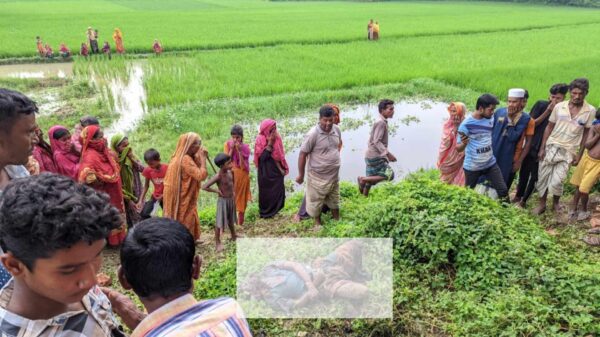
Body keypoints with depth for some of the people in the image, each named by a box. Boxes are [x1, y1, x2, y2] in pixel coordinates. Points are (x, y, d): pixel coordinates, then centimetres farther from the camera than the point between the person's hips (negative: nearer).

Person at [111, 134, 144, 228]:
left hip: (138, 193, 5)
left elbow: (143, 169, -3)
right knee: (133, 222, 2)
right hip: (128, 196, -5)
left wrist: (132, 159, -15)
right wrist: (128, 200, -15)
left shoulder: (131, 156, 0)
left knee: (142, 218, 10)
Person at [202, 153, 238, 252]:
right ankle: (218, 243, 15)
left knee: (231, 219, 24)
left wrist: (233, 192, 7)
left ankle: (233, 236, 43)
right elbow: (204, 187, -27)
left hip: (231, 199, 7)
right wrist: (217, 191, -20)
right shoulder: (218, 176, -24)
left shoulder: (230, 172, -2)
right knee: (220, 222, 3)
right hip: (223, 200, -7)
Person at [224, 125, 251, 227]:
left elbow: (243, 166, -15)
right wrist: (232, 148, -19)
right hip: (231, 175, 0)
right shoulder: (227, 144, -5)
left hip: (242, 176, 0)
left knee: (241, 199, 9)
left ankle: (240, 223, 23)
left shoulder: (245, 147, -7)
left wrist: (239, 150, -22)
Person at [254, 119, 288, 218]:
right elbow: (262, 157, -24)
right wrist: (270, 143, -28)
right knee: (266, 192, 8)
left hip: (277, 169, 4)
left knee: (278, 190, 8)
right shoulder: (260, 140, -17)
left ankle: (274, 211, 28)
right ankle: (265, 213, 28)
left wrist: (282, 167, -4)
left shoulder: (277, 137, -5)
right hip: (266, 171, -4)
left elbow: (280, 154, 2)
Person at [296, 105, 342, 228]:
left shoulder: (337, 130, -5)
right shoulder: (313, 134, -25)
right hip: (318, 176, -6)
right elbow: (302, 154, -19)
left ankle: (337, 221, 46)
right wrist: (301, 175, -13)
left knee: (334, 200, 25)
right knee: (316, 201, 14)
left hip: (334, 175, 6)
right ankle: (318, 222, 37)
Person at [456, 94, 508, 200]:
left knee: (503, 190, 4)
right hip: (472, 167, -4)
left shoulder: (491, 118, -5)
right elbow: (458, 148, -17)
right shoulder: (466, 124, -20)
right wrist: (464, 143, -38)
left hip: (490, 163, 4)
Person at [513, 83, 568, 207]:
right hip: (531, 146, 1)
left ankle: (524, 200, 21)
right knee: (524, 172, 13)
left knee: (535, 176, 5)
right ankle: (518, 196, 33)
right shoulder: (541, 104, -8)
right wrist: (547, 111, -17)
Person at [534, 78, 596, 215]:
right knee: (543, 177, 6)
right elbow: (549, 127, 2)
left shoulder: (590, 111, -6)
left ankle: (556, 202, 22)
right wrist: (542, 148, -1)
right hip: (551, 146, 1)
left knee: (556, 182, -8)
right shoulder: (559, 106, -5)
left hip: (568, 151, -1)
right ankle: (542, 204, 26)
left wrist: (579, 155, 0)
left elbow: (586, 133, 1)